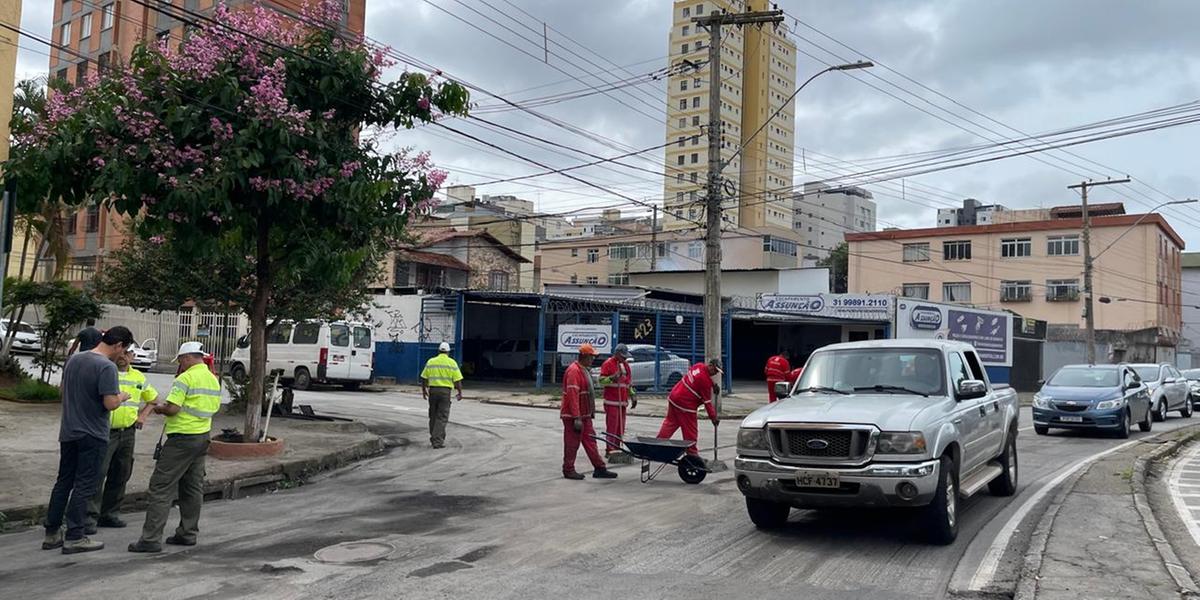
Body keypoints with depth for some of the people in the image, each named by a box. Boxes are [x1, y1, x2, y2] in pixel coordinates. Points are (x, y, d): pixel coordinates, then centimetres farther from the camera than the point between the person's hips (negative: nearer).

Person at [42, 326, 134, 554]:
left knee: (63, 482, 15)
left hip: (68, 432, 7)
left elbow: (64, 391, 18)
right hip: (92, 436, -7)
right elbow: (110, 403, -23)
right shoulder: (107, 367, -19)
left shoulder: (73, 360, 7)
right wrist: (122, 397, -4)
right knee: (83, 486, 0)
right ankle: (75, 538, 4)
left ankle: (52, 534, 21)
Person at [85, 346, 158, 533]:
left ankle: (109, 514, 21)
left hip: (127, 432, 6)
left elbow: (153, 398, 24)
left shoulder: (139, 377, 12)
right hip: (105, 431, -5)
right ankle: (90, 517, -6)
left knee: (120, 475, 10)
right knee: (98, 473, -9)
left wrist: (143, 416, 11)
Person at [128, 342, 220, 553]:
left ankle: (151, 538, -7)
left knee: (161, 488, -5)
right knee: (193, 487, 14)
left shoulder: (185, 379, -14)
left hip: (182, 437, -9)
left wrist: (159, 408, 0)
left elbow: (172, 409, -20)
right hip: (203, 436, 9)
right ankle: (188, 534, 21)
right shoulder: (214, 380, 12)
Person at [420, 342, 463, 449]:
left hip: (432, 390, 3)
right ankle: (437, 441, -8)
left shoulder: (431, 362, 6)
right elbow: (457, 380, -4)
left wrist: (424, 390, 20)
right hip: (445, 391, -3)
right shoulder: (451, 363, -2)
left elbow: (424, 378, 8)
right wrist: (460, 392, 7)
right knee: (442, 417, -2)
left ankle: (434, 439, 22)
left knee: (433, 416, 15)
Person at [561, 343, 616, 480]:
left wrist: (591, 413, 20)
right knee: (572, 443, 0)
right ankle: (568, 470, 10)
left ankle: (599, 468, 14)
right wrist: (576, 418, -27)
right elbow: (572, 395, -25)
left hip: (585, 415, 10)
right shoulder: (574, 371, -19)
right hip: (573, 416, -10)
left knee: (590, 440, 11)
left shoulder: (584, 370, 14)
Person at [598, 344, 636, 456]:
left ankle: (617, 447, 15)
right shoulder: (608, 364, -7)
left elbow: (629, 382, 25)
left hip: (623, 401, 8)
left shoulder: (625, 364, 17)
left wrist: (632, 396, 20)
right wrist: (613, 377, -25)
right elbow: (601, 380, -11)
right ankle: (610, 449, -10)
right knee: (612, 425, -11)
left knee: (621, 426, 9)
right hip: (612, 401, -8)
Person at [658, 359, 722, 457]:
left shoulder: (699, 366, 3)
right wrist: (713, 417, -8)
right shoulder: (705, 380, -20)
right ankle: (692, 454, 10)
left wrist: (713, 385, 10)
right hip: (685, 405, -9)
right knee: (691, 431, 2)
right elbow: (707, 402, -15)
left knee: (669, 423, 18)